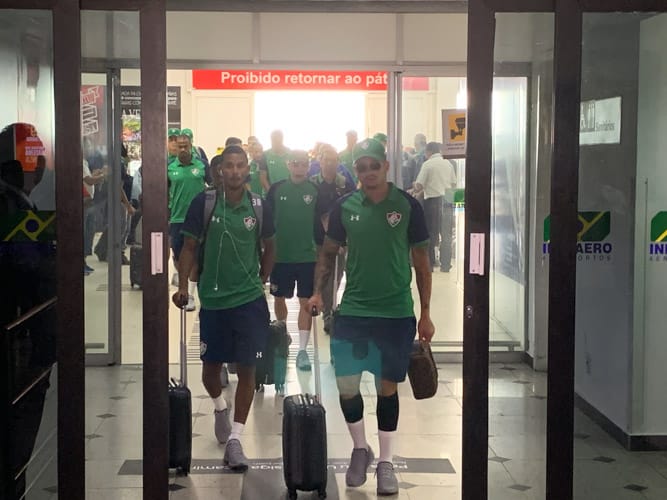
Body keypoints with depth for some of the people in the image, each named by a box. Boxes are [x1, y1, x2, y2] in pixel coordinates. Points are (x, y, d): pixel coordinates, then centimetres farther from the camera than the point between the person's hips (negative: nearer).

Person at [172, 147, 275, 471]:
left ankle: (235, 439, 6)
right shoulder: (204, 203, -5)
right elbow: (190, 247, -1)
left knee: (246, 368, -2)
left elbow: (268, 246, 13)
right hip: (212, 298, 0)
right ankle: (220, 407, 43)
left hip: (249, 299, 0)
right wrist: (182, 285, -8)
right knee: (210, 366, 11)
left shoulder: (258, 207, -2)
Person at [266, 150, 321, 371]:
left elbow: (320, 223, 2)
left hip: (307, 255, -1)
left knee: (306, 302, -2)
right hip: (280, 254, 2)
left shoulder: (315, 191, -3)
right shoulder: (277, 189, -1)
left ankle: (302, 350, 1)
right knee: (279, 298, 15)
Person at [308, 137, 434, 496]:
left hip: (396, 313, -1)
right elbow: (328, 253, 10)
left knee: (387, 387, 6)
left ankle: (386, 462, 21)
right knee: (346, 385, 0)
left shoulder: (407, 206, -5)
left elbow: (421, 261, 1)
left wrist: (425, 313, 0)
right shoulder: (345, 207, 0)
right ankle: (359, 449, 25)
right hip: (352, 310, 2)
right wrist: (318, 292, -4)